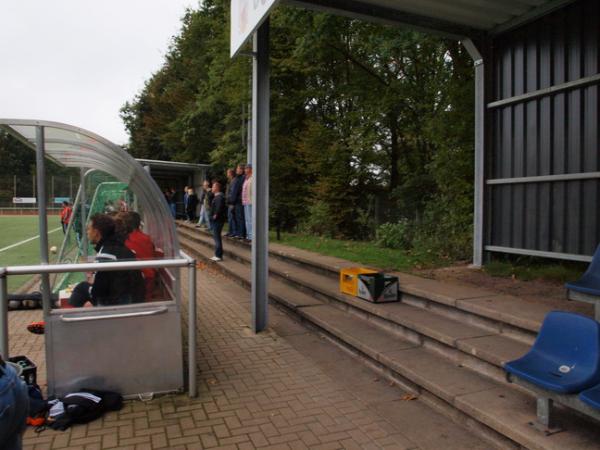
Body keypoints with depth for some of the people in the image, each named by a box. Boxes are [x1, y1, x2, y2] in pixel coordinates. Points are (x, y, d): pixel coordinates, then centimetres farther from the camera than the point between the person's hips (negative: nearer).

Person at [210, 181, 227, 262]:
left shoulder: (219, 197, -17)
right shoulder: (217, 196, 16)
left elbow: (219, 207, -29)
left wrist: (216, 214, -20)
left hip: (218, 219, -11)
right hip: (217, 219, 11)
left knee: (217, 237, -7)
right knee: (216, 236, 15)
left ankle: (219, 255, -3)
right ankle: (218, 254, 23)